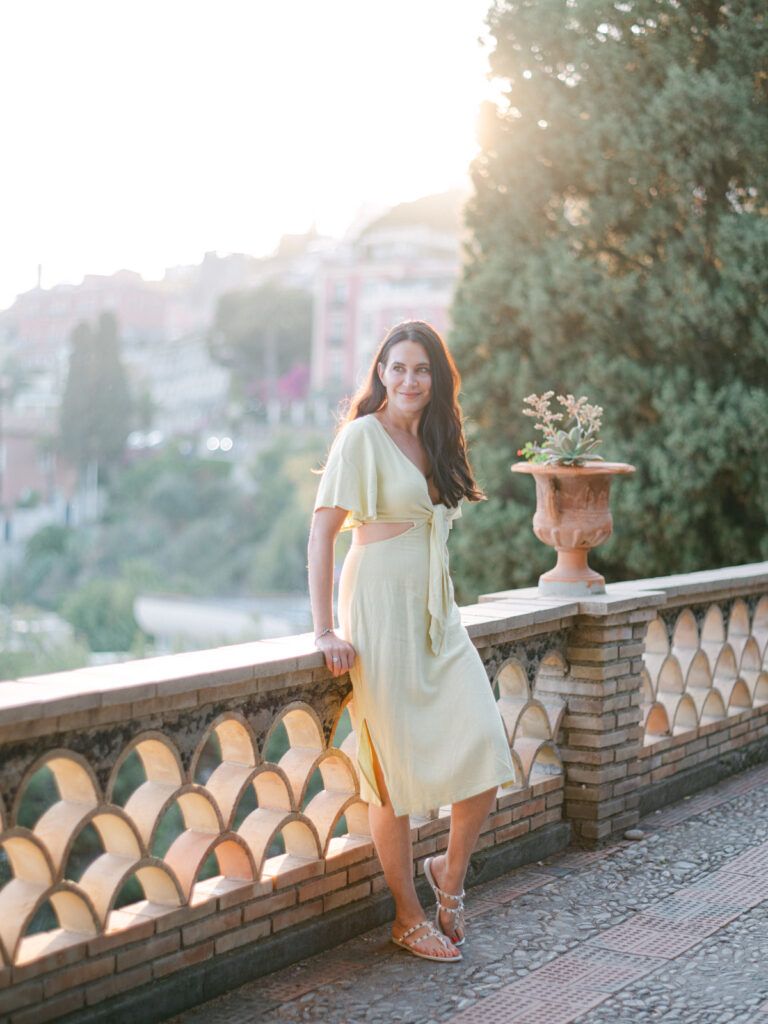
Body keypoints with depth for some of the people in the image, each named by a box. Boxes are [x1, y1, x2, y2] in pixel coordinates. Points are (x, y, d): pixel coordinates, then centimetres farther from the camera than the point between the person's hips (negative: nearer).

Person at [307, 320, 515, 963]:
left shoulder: (433, 439, 15)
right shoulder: (363, 435, -7)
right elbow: (322, 530, -11)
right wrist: (324, 630, -15)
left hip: (436, 611, 7)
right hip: (380, 608, -7)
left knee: (486, 752, -5)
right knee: (397, 766, -2)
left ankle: (450, 872, 18)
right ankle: (409, 917, 12)